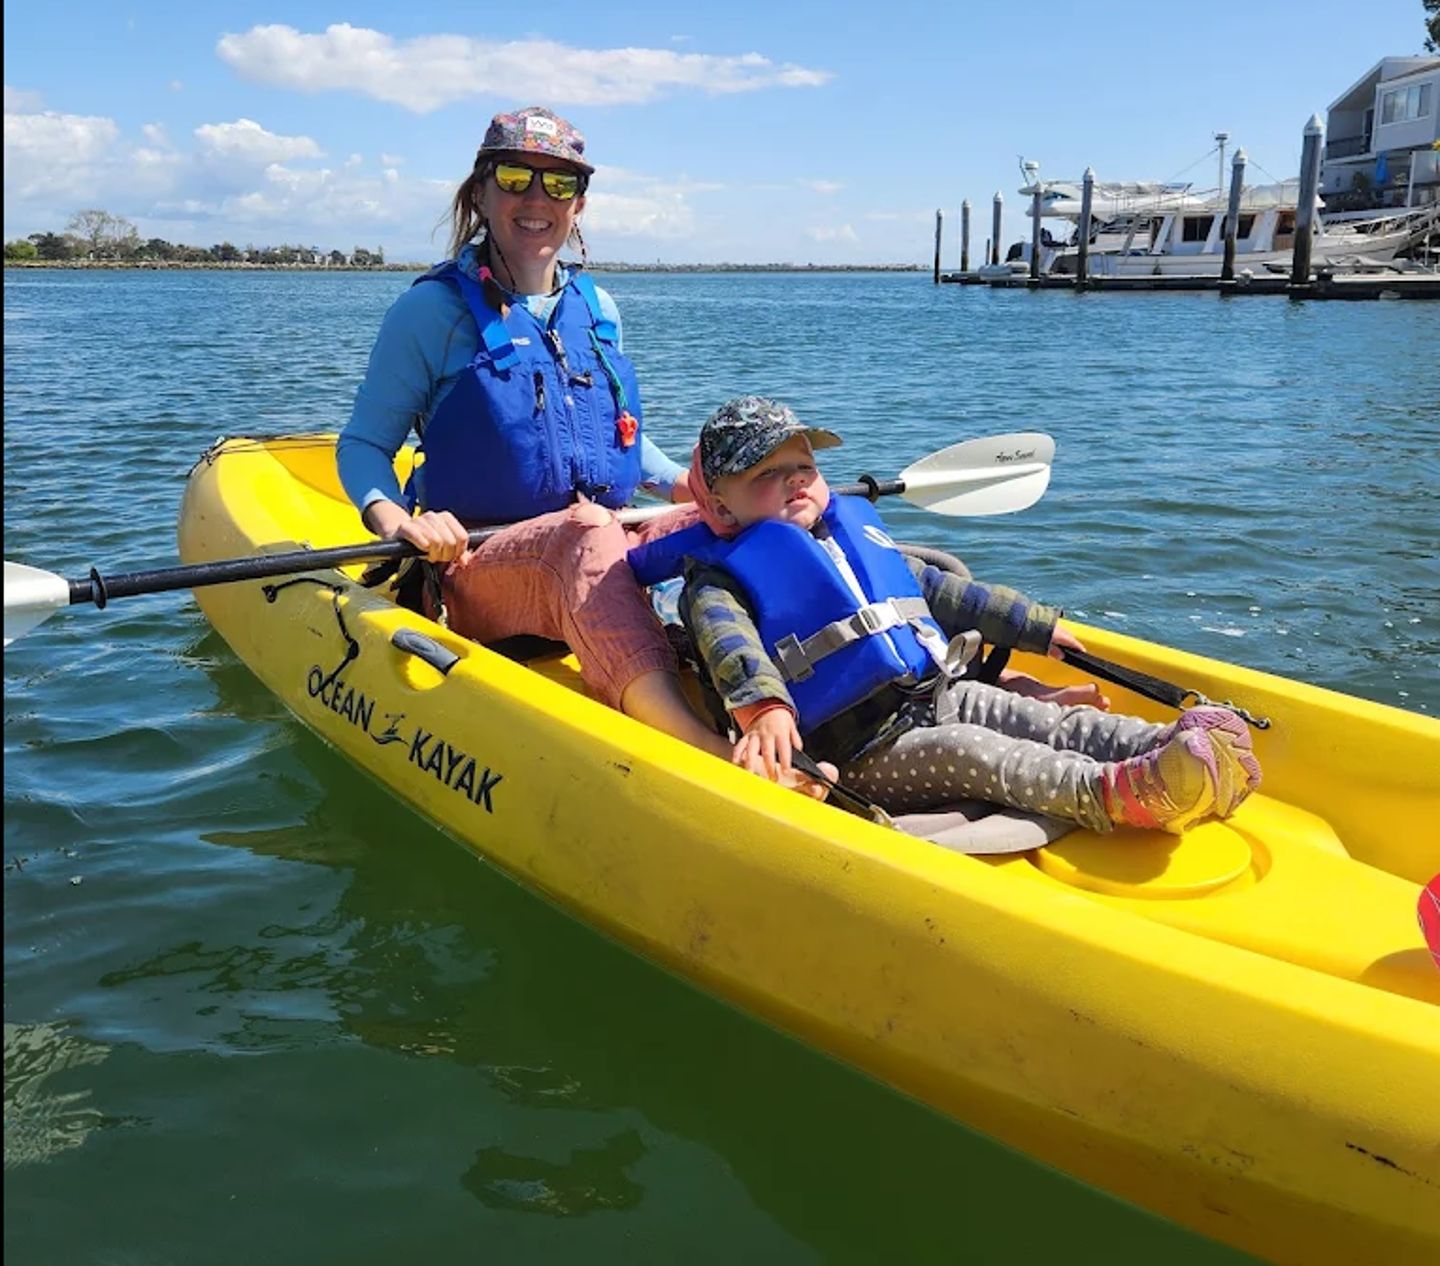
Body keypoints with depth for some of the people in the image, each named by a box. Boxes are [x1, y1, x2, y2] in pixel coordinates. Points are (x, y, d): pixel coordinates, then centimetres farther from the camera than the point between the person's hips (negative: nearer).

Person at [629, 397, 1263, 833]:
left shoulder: (858, 533, 21)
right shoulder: (718, 582, 0)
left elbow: (945, 592, 28)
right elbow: (731, 649, -21)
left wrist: (1037, 626, 29)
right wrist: (764, 709, -42)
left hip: (942, 695, 7)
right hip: (859, 751, -7)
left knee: (1052, 722, -16)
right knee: (962, 752, -31)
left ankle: (1171, 744, -36)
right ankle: (1109, 794, -52)